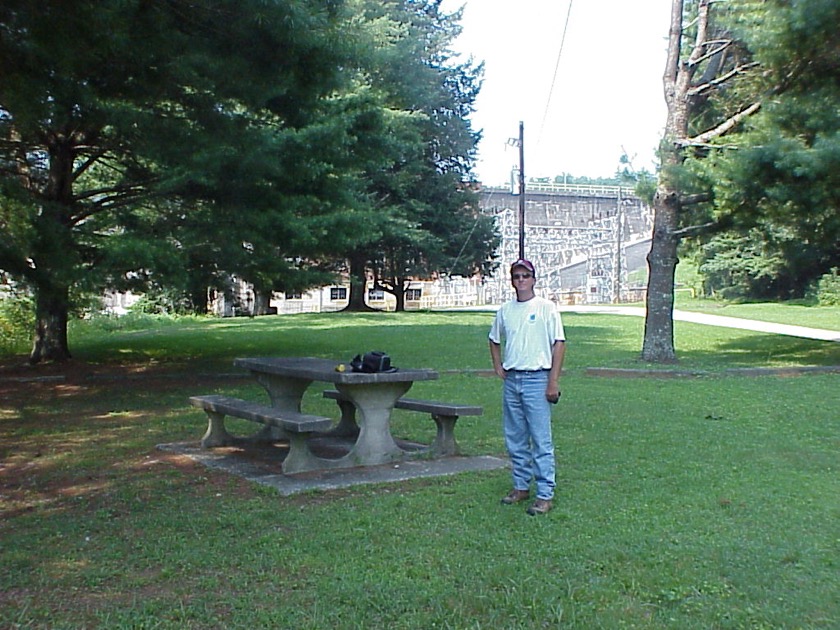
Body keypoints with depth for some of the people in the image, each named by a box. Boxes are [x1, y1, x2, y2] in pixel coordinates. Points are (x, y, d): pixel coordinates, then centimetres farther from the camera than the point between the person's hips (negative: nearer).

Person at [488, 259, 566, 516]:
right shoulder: (504, 310, 12)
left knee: (541, 441, -5)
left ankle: (545, 494, -1)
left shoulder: (547, 308, -3)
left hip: (537, 379, -6)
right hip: (511, 379, 6)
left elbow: (559, 344, -7)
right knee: (515, 440, 12)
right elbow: (494, 340, 27)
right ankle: (521, 487, 24)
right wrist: (498, 367, 14)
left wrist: (553, 381, -13)